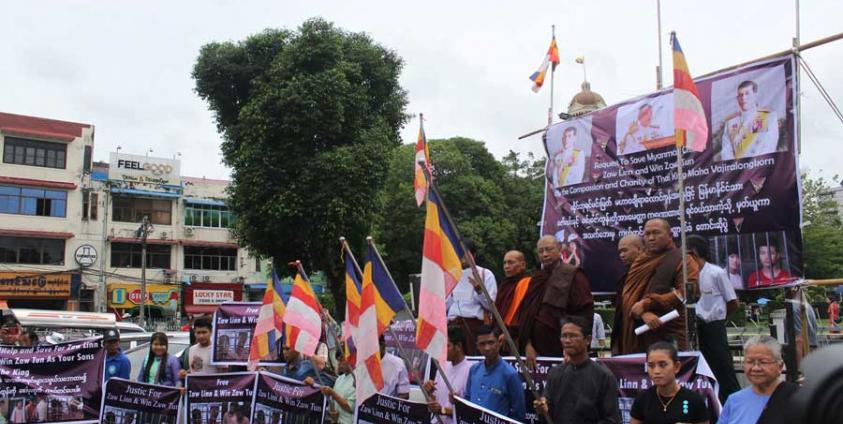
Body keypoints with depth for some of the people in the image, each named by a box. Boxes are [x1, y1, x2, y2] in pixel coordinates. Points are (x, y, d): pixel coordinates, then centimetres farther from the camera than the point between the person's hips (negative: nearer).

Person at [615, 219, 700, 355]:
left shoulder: (683, 260, 1)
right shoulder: (639, 262, 16)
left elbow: (687, 292, -14)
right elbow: (628, 294, 3)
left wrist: (647, 304, -14)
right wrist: (644, 313, -18)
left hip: (670, 334, -4)